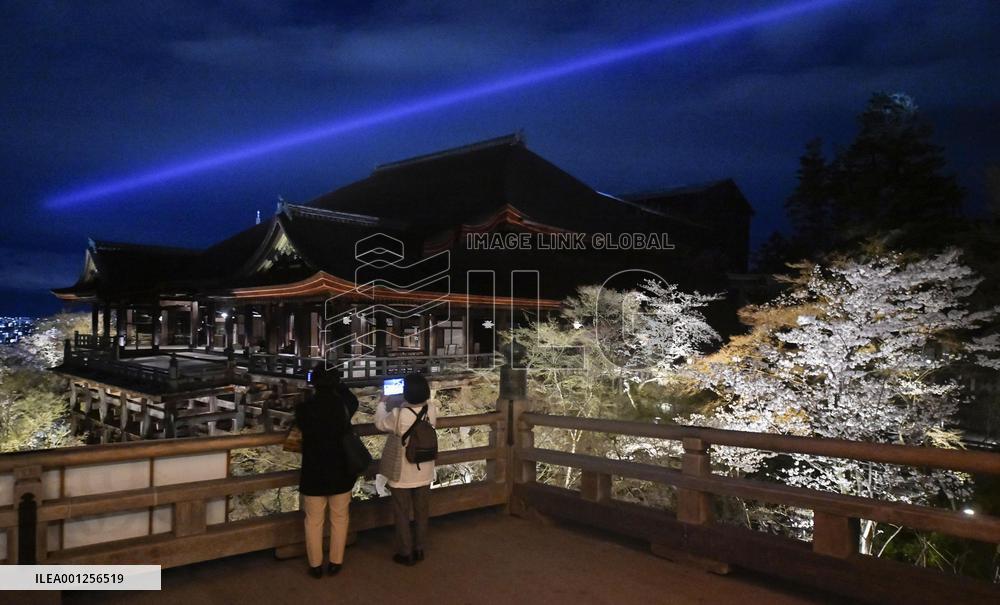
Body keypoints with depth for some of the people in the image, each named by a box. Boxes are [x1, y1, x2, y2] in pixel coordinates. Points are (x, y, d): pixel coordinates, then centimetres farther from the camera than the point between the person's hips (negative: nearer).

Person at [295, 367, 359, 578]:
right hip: (341, 473, 1)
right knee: (339, 519, 16)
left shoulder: (304, 408, -16)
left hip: (314, 474, -1)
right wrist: (337, 385, 20)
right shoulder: (344, 404, -13)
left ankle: (315, 565, 23)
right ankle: (335, 562, 24)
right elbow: (353, 400, 13)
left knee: (314, 521, 14)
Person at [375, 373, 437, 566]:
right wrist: (393, 401, 17)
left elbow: (380, 424, -5)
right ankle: (419, 549, 31)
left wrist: (382, 403, 11)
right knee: (421, 512, 18)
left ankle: (405, 553, 24)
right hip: (424, 473, 4)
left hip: (402, 474, -4)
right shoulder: (432, 409, -13)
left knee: (402, 514, 13)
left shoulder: (398, 415, -27)